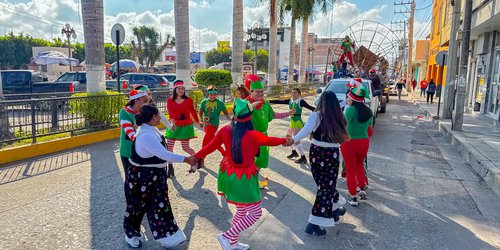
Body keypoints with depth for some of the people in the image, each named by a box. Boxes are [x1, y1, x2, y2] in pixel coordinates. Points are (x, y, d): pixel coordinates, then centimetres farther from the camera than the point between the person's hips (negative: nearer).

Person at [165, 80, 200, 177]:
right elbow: (171, 112, -16)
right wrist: (173, 122, -32)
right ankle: (170, 168, 12)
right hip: (174, 125, 2)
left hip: (186, 126, -2)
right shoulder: (170, 100, -1)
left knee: (185, 147, 0)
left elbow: (193, 112, 7)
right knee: (169, 147, -1)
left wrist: (198, 122, 13)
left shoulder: (188, 100, -2)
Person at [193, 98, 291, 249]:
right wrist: (285, 141, 18)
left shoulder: (226, 130, -8)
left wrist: (196, 157, 17)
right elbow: (270, 141, -3)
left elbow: (210, 146, 1)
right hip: (244, 179, -7)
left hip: (229, 176, 7)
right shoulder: (253, 135, -21)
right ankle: (227, 236, 4)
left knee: (241, 211, 23)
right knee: (255, 213, 8)